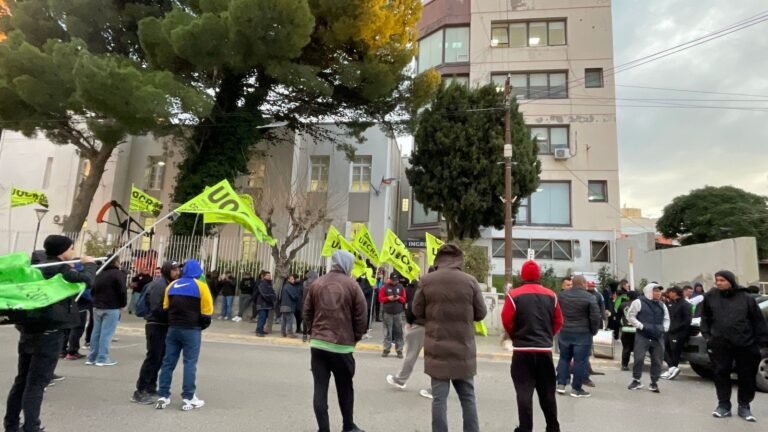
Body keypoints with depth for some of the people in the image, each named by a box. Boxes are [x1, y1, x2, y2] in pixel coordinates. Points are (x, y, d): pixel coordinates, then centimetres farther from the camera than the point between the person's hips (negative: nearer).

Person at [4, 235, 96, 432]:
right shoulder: (59, 268, -15)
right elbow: (86, 279, -23)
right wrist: (89, 264, -3)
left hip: (30, 329, 9)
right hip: (49, 331, -9)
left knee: (22, 380, 17)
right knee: (36, 383, -5)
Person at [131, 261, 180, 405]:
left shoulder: (169, 284, 14)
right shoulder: (159, 285, -15)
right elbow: (157, 308, -23)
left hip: (164, 326, 9)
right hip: (156, 326, -9)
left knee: (159, 358, 14)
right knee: (153, 358, -5)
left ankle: (150, 388, 24)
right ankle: (140, 392, 3)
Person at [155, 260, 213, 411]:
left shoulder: (172, 285, 9)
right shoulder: (200, 286, -7)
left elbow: (165, 308, 13)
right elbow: (206, 312, -8)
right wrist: (202, 326, 7)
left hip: (173, 328, 5)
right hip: (191, 330, -5)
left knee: (168, 362, 10)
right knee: (190, 363, 0)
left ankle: (163, 396, 14)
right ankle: (188, 398, 3)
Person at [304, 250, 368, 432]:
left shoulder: (316, 284, 5)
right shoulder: (351, 285, -5)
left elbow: (307, 313, 9)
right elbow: (360, 316, -4)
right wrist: (355, 338, 8)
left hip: (318, 344, 3)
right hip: (342, 345, -2)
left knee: (320, 388, 6)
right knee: (345, 388, 13)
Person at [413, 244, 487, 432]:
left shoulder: (427, 281, -6)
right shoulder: (470, 281, -6)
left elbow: (417, 312, 2)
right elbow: (481, 313, 1)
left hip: (437, 349, 0)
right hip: (463, 349, 1)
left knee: (439, 397, 6)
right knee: (468, 397, 16)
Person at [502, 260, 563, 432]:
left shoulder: (514, 295, -9)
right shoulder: (551, 296, 2)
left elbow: (506, 321, -9)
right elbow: (558, 322, 5)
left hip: (523, 350, -3)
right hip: (545, 349, 4)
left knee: (524, 392, 2)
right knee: (547, 392, 17)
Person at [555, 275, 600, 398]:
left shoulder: (562, 295, 5)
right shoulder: (590, 297, -11)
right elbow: (595, 317, -12)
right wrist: (593, 331, 2)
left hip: (564, 332, 5)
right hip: (583, 334, -5)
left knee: (564, 358, 15)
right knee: (580, 361, 3)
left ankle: (561, 384, 14)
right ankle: (576, 389, 8)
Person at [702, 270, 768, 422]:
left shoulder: (746, 298, -1)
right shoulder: (710, 297, 2)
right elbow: (705, 318, 12)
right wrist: (707, 335, 4)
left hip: (745, 344, -1)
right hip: (720, 344, 1)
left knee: (747, 376, 8)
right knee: (721, 374, 4)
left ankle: (744, 406, 22)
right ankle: (723, 405, 15)